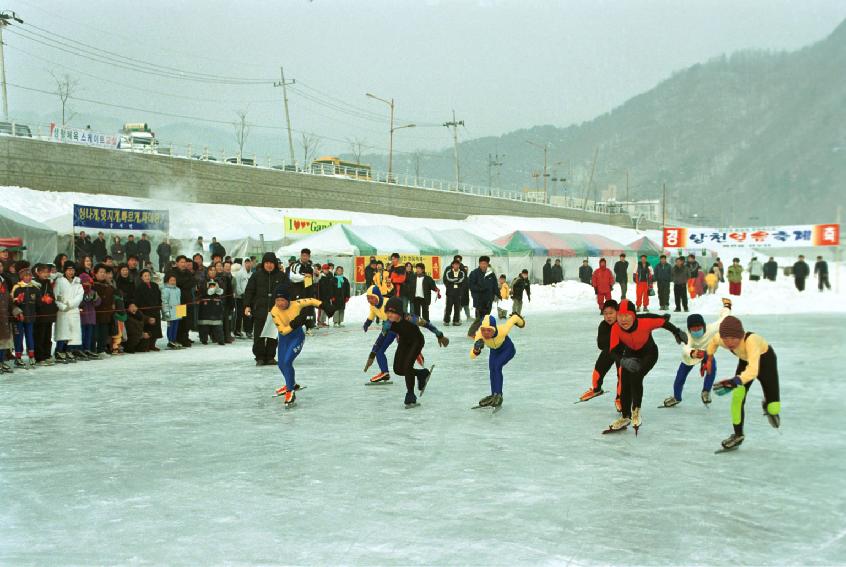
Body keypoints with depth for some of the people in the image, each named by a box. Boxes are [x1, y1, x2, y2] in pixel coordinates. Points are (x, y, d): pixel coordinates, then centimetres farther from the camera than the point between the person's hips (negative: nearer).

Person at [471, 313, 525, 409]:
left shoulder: (502, 331, -43)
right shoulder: (479, 334, -35)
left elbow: (514, 318, -24)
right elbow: (472, 356, -34)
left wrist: (521, 323, 0)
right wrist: (476, 349, -58)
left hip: (507, 349, -4)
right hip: (494, 351, 4)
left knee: (497, 366, -21)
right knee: (492, 369, -4)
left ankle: (498, 395, -17)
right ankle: (494, 395, 14)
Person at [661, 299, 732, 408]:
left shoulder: (710, 329, -37)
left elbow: (724, 320, -27)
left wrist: (726, 306, -12)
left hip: (706, 352, 1)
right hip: (690, 355, -1)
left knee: (712, 368, -26)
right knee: (681, 374, -2)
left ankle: (706, 391, -1)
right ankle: (676, 397, 28)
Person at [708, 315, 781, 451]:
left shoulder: (751, 340, -47)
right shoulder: (719, 338, -29)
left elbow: (753, 370, -58)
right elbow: (713, 341, -1)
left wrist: (734, 382, -70)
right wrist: (708, 358, 1)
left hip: (765, 359, -4)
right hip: (745, 360, 4)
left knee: (773, 408, -4)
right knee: (737, 396, -14)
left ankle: (768, 406, 34)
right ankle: (738, 435, 4)